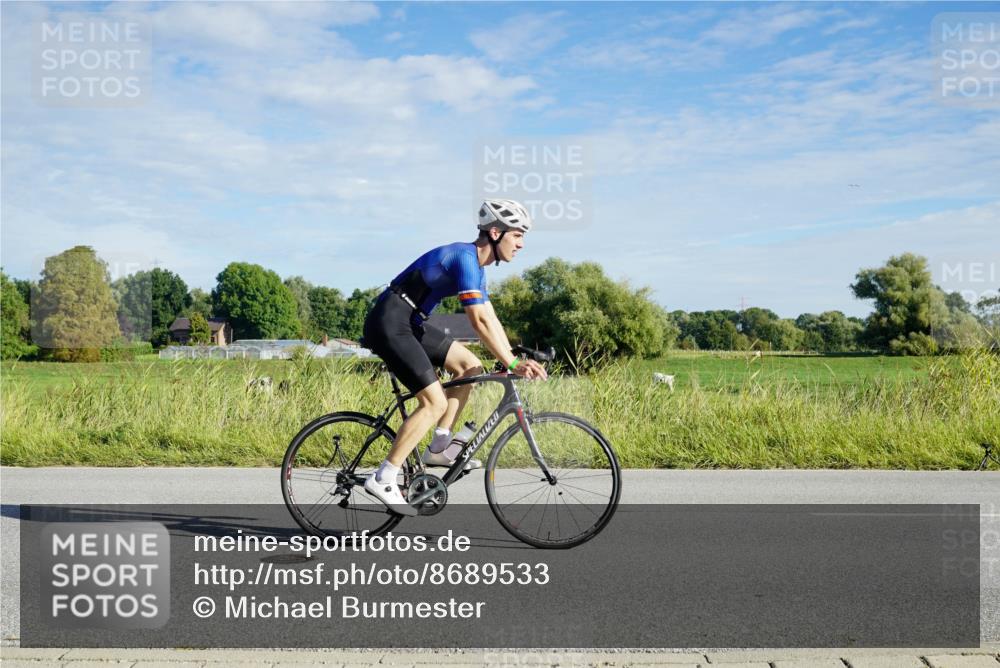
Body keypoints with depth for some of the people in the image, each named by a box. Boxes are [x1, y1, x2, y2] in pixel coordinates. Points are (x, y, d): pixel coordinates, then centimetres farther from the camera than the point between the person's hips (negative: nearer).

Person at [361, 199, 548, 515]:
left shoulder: (475, 263, 13)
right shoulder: (465, 258, -18)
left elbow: (490, 319, 14)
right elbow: (480, 321, -25)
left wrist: (515, 361, 6)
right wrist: (512, 364, -22)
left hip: (409, 323, 10)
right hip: (389, 324, -10)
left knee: (470, 366, 8)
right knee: (435, 403, -13)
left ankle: (439, 447, 12)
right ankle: (383, 479, -9)